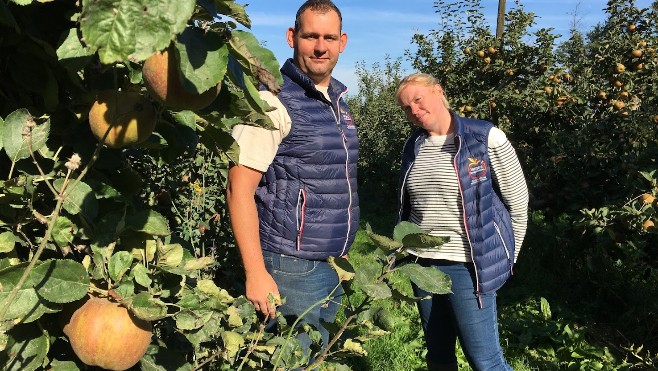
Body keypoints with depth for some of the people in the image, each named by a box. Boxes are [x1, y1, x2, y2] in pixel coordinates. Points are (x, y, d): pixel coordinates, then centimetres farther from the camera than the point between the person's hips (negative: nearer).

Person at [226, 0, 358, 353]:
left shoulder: (338, 101, 10)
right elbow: (239, 189, -17)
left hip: (332, 266, 8)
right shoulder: (274, 102, -14)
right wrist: (255, 273, -20)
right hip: (291, 267, -8)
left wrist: (342, 256, 18)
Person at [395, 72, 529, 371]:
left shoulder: (487, 138, -10)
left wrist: (505, 257, 2)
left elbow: (518, 203, -3)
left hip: (468, 267, -5)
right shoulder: (413, 147, 6)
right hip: (422, 264, 6)